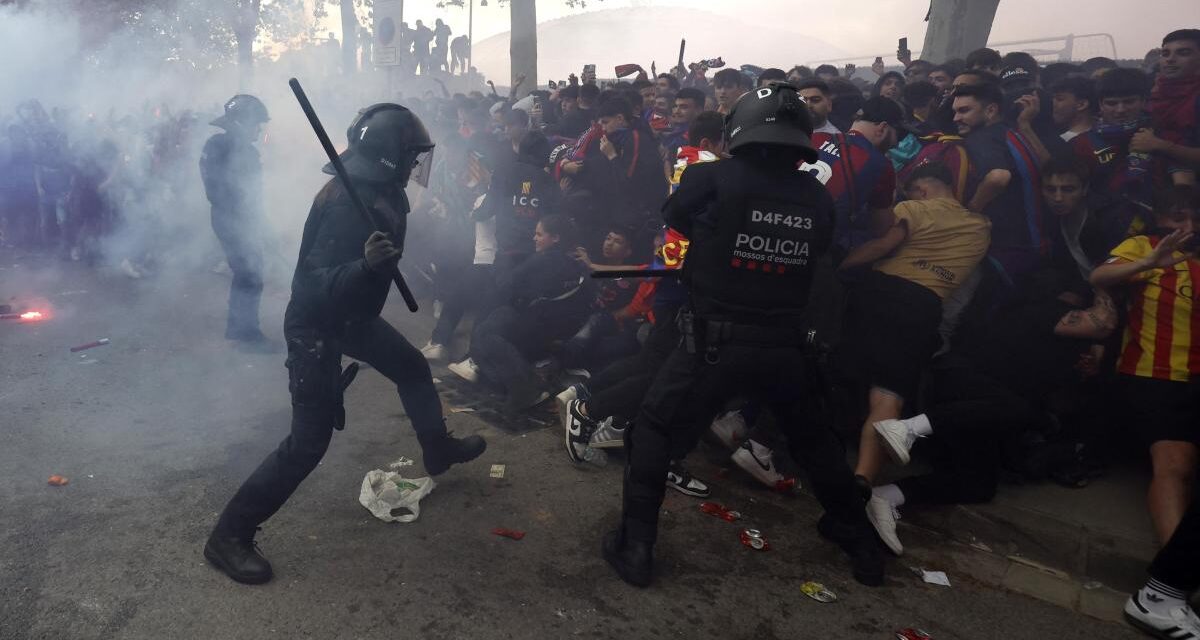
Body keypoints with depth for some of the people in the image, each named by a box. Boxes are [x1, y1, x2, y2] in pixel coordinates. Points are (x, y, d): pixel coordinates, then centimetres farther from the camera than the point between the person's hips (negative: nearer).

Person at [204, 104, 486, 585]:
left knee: (413, 369, 22)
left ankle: (439, 450, 46)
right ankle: (229, 535, 7)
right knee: (309, 442, -7)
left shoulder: (380, 193, -2)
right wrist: (365, 265, -49)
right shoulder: (348, 204, -30)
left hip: (352, 315, 10)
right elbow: (317, 284, -35)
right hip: (316, 328, -10)